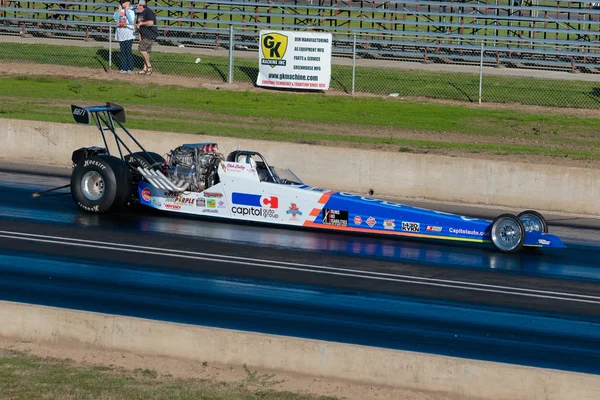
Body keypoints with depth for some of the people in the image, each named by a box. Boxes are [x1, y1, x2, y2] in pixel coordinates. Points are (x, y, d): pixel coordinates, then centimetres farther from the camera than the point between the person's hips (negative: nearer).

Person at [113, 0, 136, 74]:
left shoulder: (131, 11, -4)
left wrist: (127, 11, -15)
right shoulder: (120, 10, 12)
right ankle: (124, 68, 11)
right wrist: (119, 10, -1)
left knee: (128, 51, -7)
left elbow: (131, 20, -18)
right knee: (123, 51, 7)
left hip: (128, 34, -6)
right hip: (121, 33, 6)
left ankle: (130, 68, -2)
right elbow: (116, 18, 2)